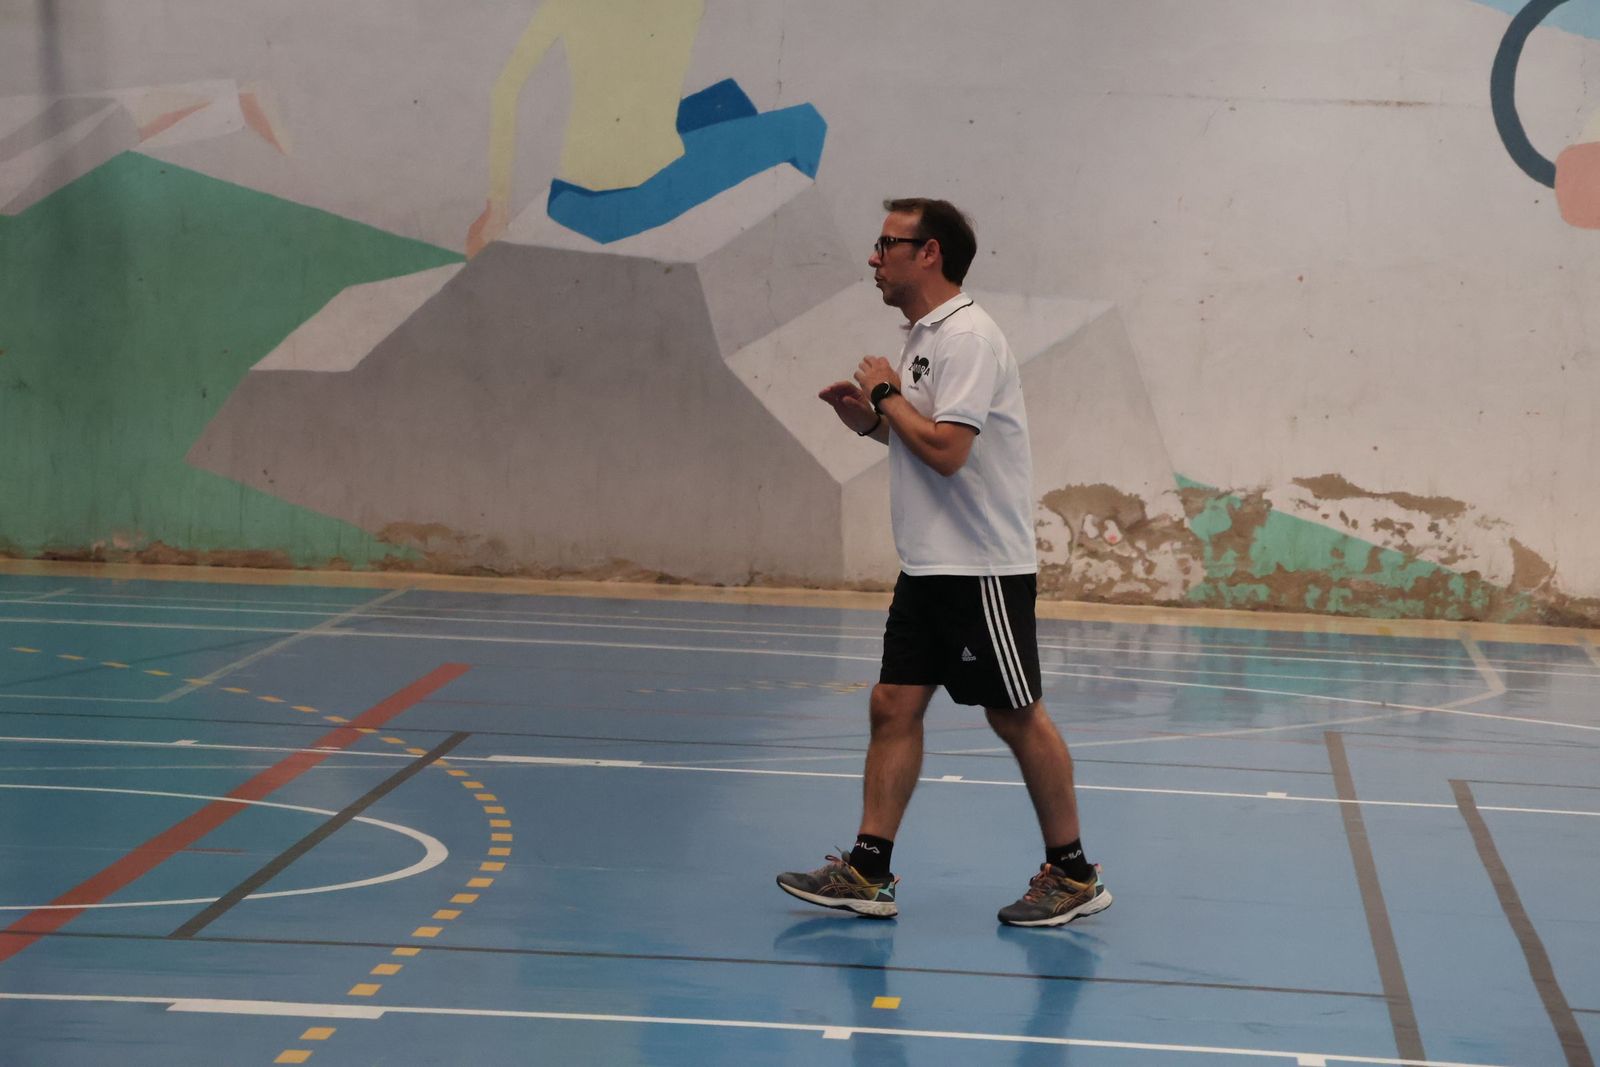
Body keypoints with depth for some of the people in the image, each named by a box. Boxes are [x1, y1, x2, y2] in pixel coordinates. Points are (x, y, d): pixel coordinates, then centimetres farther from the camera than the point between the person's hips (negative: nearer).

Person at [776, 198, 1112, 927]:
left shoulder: (968, 336, -16)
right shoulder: (922, 336, 14)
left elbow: (946, 449, -25)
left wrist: (886, 394, -12)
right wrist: (870, 419, 7)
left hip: (982, 567, -9)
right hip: (928, 566, 9)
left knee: (1016, 717, -1)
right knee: (894, 706, 5)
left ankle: (1072, 876, 10)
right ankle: (868, 873, 7)